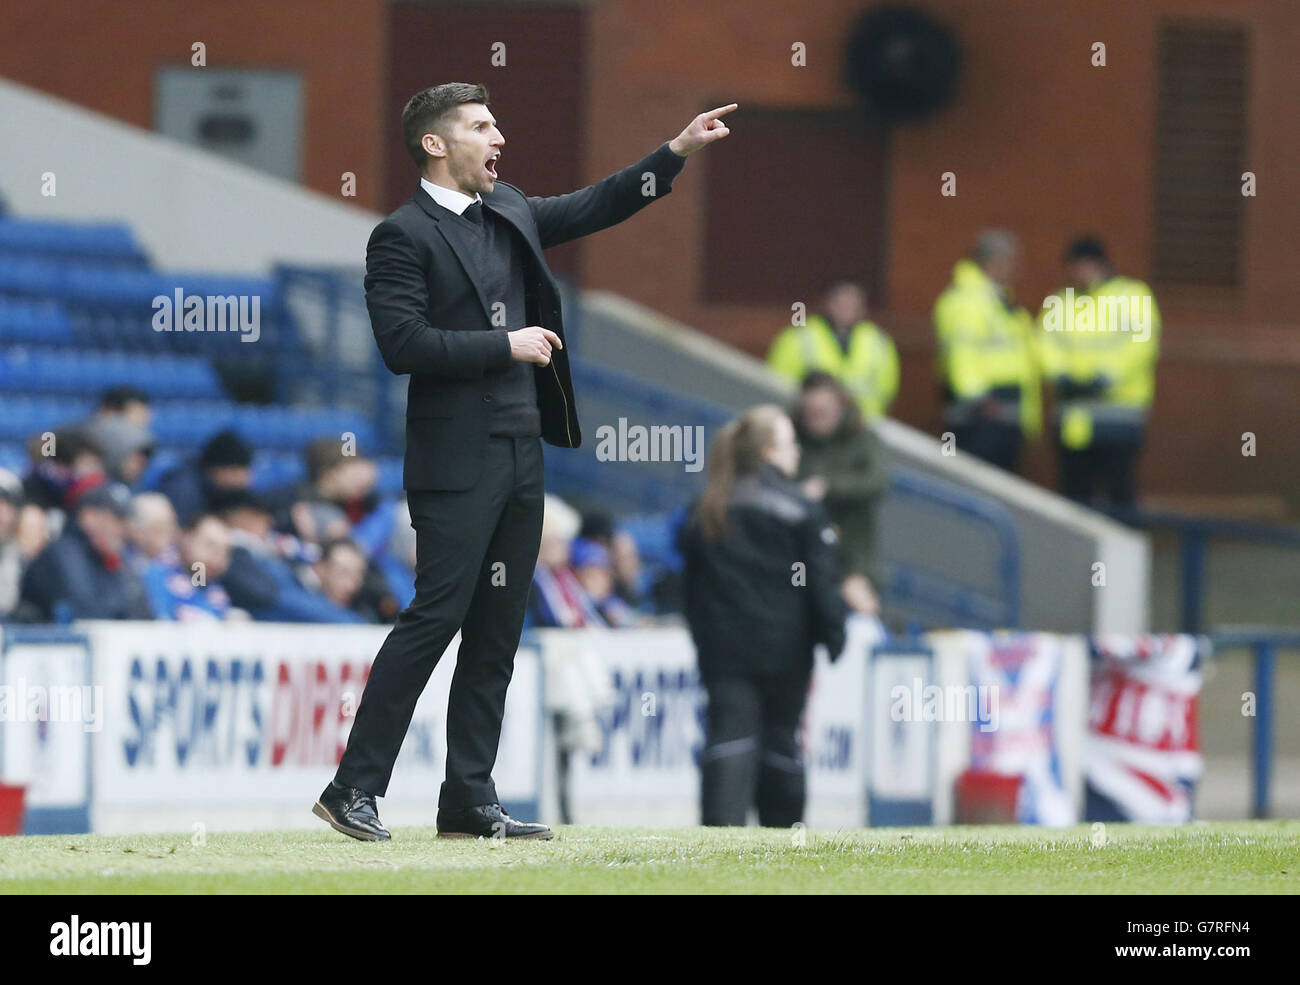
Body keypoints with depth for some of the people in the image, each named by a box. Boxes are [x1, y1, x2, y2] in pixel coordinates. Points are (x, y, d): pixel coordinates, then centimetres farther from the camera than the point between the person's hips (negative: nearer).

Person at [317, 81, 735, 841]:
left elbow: (593, 209, 26)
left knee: (497, 634, 7)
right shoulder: (403, 237, -8)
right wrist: (506, 345, -14)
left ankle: (469, 802, 10)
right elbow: (403, 344, -18)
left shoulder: (508, 212, 15)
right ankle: (353, 790, -8)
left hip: (521, 456, 8)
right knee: (436, 616, -12)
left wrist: (677, 152, 19)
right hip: (456, 463, -8)